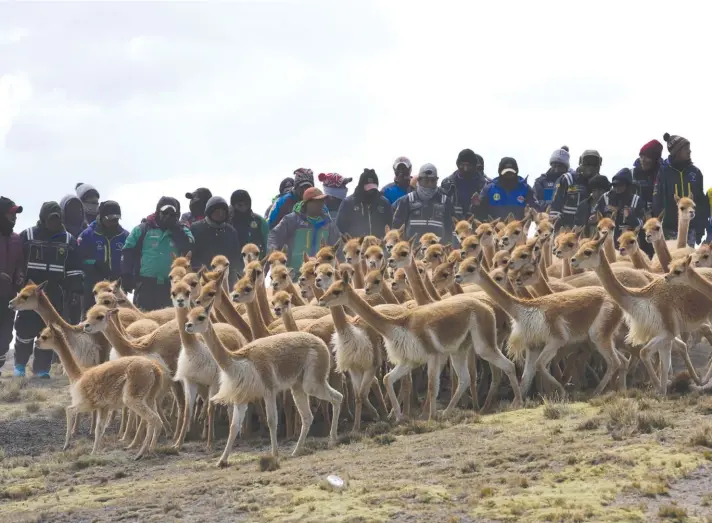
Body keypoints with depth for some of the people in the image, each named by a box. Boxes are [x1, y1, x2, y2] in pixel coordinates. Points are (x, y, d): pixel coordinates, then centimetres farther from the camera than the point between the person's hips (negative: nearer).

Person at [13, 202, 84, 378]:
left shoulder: (68, 240, 8)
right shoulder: (27, 236, 1)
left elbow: (75, 269, 10)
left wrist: (76, 291, 3)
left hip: (55, 293, 2)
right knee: (26, 328, -5)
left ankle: (41, 368, 7)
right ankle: (20, 363, 14)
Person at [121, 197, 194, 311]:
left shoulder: (181, 231, 11)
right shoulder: (143, 229, 5)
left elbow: (188, 247, -9)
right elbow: (128, 252, 3)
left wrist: (175, 228, -9)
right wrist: (126, 276, -5)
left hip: (170, 286, 2)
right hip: (146, 284, -2)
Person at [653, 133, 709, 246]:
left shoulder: (695, 172, 7)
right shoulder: (663, 172, -5)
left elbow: (702, 202, 10)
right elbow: (657, 202, -8)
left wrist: (701, 228, 5)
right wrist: (659, 228, -12)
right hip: (669, 229, -4)